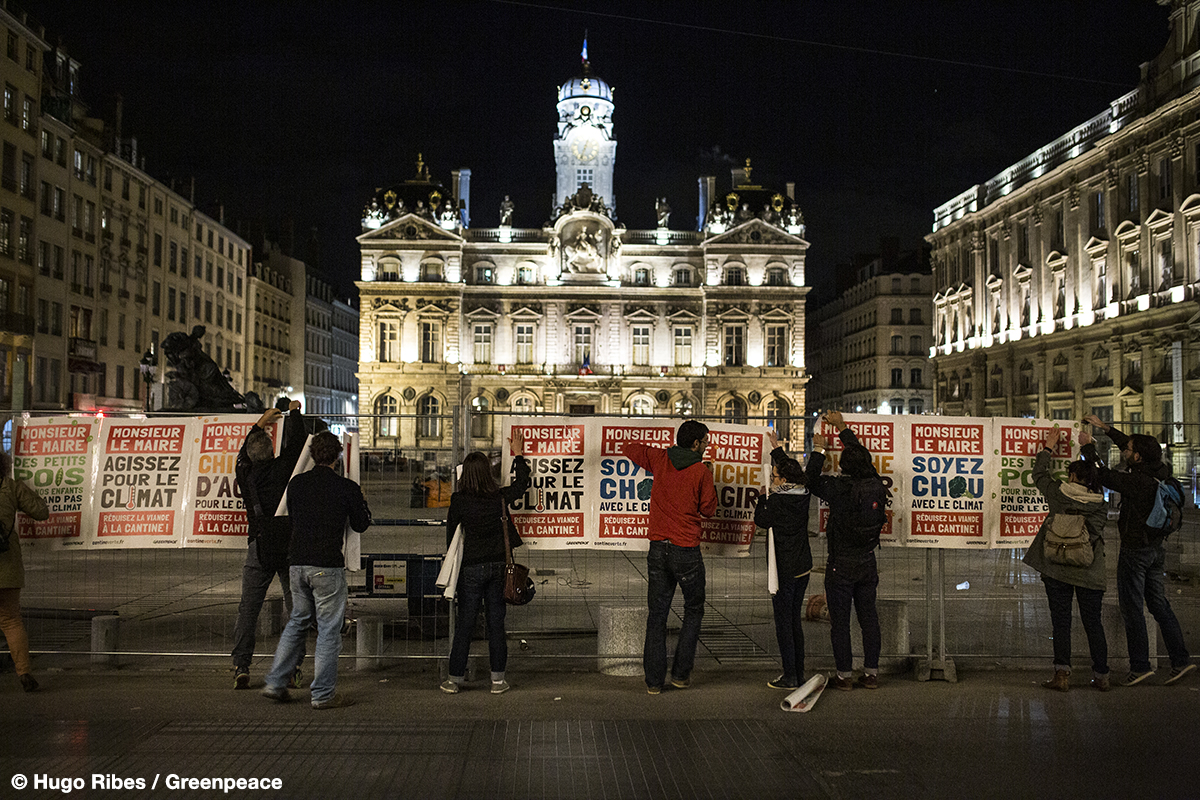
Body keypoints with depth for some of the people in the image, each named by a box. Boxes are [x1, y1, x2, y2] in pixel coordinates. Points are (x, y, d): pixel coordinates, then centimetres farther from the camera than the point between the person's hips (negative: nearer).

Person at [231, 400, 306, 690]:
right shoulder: (284, 467, -5)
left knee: (248, 608, 7)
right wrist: (294, 411, 23)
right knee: (295, 607, 4)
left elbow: (244, 451, 25)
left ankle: (241, 666, 2)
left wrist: (261, 422, 36)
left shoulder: (244, 472, 4)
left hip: (260, 547, 2)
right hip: (290, 544, -2)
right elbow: (297, 441, 7)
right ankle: (291, 669, 2)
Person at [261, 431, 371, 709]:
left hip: (297, 562, 5)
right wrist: (361, 502, 23)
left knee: (298, 621, 21)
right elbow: (361, 525, 6)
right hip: (327, 565, -5)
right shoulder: (347, 488, -7)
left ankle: (275, 683, 21)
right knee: (329, 629, 3)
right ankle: (323, 694, 7)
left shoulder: (296, 483, 5)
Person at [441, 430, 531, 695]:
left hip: (471, 568, -1)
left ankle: (456, 678, 12)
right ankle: (497, 679, 12)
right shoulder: (500, 497, -6)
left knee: (465, 623, 6)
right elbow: (523, 484, 14)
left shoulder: (459, 501, -10)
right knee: (496, 622, 8)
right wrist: (518, 455, 25)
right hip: (497, 566, 2)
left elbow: (451, 534, 2)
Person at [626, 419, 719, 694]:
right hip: (687, 550, -4)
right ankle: (681, 673, 12)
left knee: (657, 614, 8)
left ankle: (654, 680, 9)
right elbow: (708, 509, 2)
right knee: (693, 610, 15)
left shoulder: (660, 459, 3)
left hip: (658, 548, 4)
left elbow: (631, 448, 19)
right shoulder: (701, 471, -8)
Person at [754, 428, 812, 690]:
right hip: (803, 567, 7)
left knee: (783, 622, 0)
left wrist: (763, 497, 10)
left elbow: (762, 521, -2)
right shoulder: (804, 495, 2)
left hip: (785, 570, -7)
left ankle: (789, 676, 3)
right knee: (795, 620, 15)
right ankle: (799, 674, 20)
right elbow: (788, 468, 20)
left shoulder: (777, 500, -18)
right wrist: (776, 448, 27)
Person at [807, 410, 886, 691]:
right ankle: (871, 673, 19)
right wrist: (842, 428, 23)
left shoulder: (839, 488, -19)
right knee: (869, 618, 13)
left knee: (840, 621, 5)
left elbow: (811, 481, -3)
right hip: (868, 565, 5)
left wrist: (819, 450, 8)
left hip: (841, 566, -5)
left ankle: (845, 675, 10)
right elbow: (861, 455, 13)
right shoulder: (876, 486, -4)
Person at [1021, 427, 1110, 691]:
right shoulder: (1100, 504, 0)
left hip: (1058, 570, -2)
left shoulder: (1059, 495, -6)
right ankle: (1101, 676, 15)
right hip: (1090, 571, 2)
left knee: (1061, 622, 3)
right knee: (1093, 623, 9)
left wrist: (1048, 448, 24)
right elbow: (1097, 481, 22)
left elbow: (1039, 475, 12)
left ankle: (1062, 674, 1)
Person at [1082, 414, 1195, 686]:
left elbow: (1103, 476, -15)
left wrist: (1088, 448, -2)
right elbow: (1131, 446, 15)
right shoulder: (1159, 472, 1)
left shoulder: (1137, 482, -24)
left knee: (1132, 608, 0)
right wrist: (1105, 427, 18)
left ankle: (1140, 665, 4)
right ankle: (1180, 660, 15)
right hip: (1156, 548, 8)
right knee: (1159, 605, 14)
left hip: (1135, 550, -8)